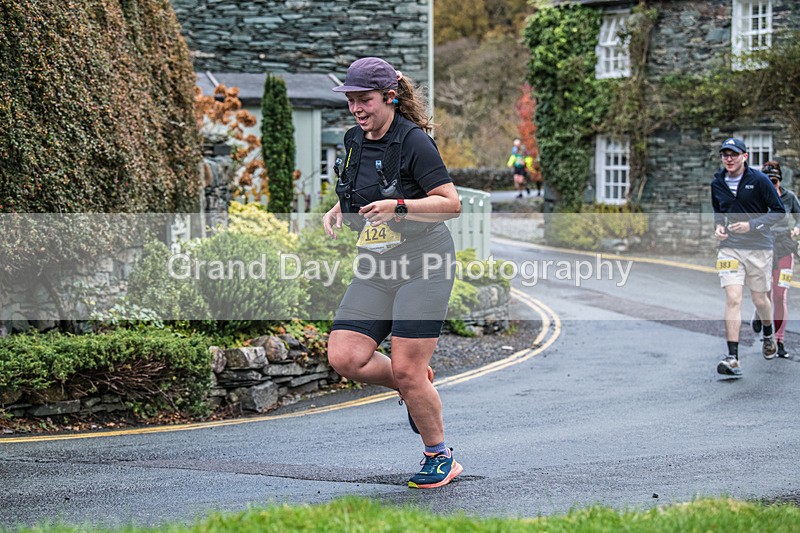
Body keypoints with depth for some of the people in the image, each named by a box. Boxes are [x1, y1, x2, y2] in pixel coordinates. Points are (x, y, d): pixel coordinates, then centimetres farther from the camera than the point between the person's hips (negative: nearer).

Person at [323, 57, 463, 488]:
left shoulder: (413, 141, -13)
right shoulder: (354, 141, 9)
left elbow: (451, 203, -15)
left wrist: (398, 207, -26)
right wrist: (337, 211, 6)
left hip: (423, 264, -7)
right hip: (375, 268, 7)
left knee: (406, 371, -9)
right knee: (344, 357, -7)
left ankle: (440, 458, 13)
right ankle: (419, 388, 20)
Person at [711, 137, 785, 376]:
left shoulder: (759, 180, -8)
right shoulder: (717, 184, 5)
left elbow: (779, 211, -5)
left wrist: (752, 224, -16)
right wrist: (717, 226, 2)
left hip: (759, 248, -2)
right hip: (729, 247, 2)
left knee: (760, 299, 11)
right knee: (733, 299, -13)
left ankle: (768, 334, 45)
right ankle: (733, 358, -17)